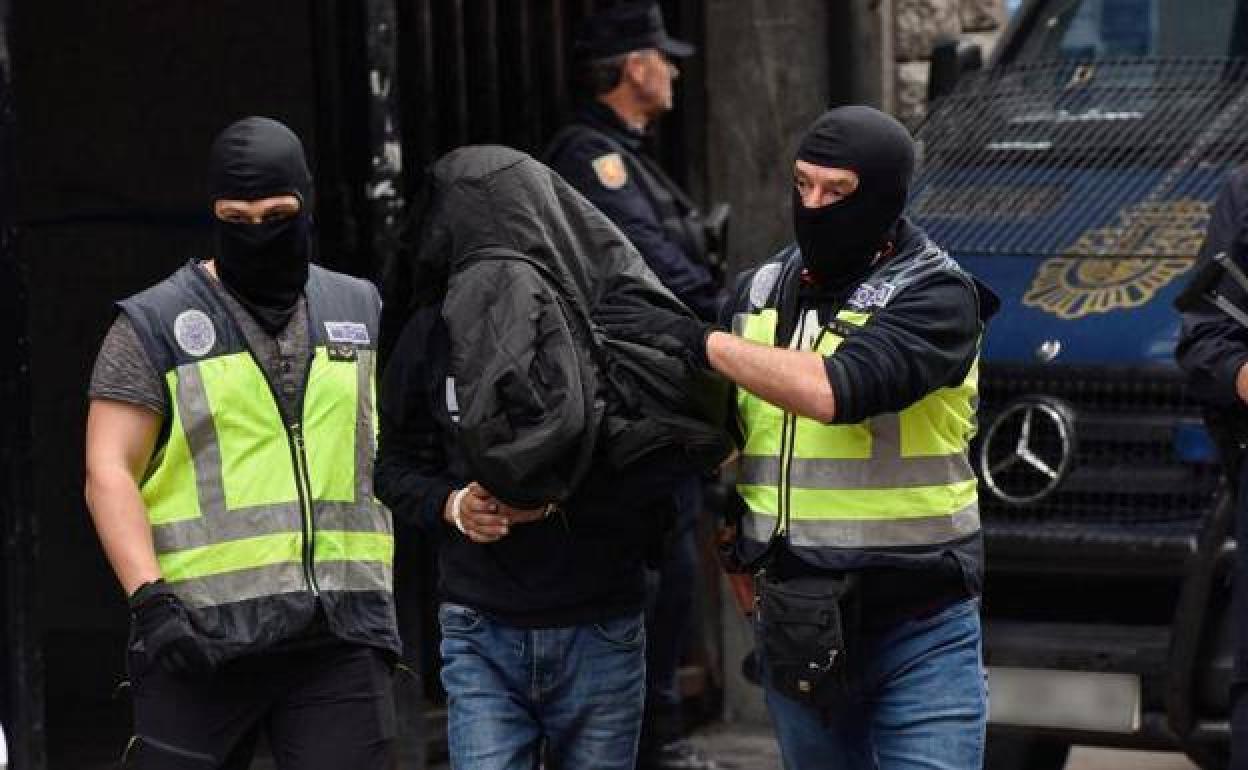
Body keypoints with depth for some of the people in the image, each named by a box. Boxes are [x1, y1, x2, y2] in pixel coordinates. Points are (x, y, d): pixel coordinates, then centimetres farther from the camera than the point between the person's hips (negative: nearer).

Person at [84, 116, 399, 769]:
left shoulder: (361, 310, 15)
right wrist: (151, 601, -14)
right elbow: (109, 472, -3)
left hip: (344, 636, 3)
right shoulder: (154, 324, 4)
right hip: (202, 634, -3)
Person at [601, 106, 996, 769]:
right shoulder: (760, 292, 9)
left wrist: (702, 342, -20)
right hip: (797, 631, 5)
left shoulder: (937, 296, -10)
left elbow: (837, 390, -27)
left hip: (920, 632, -5)